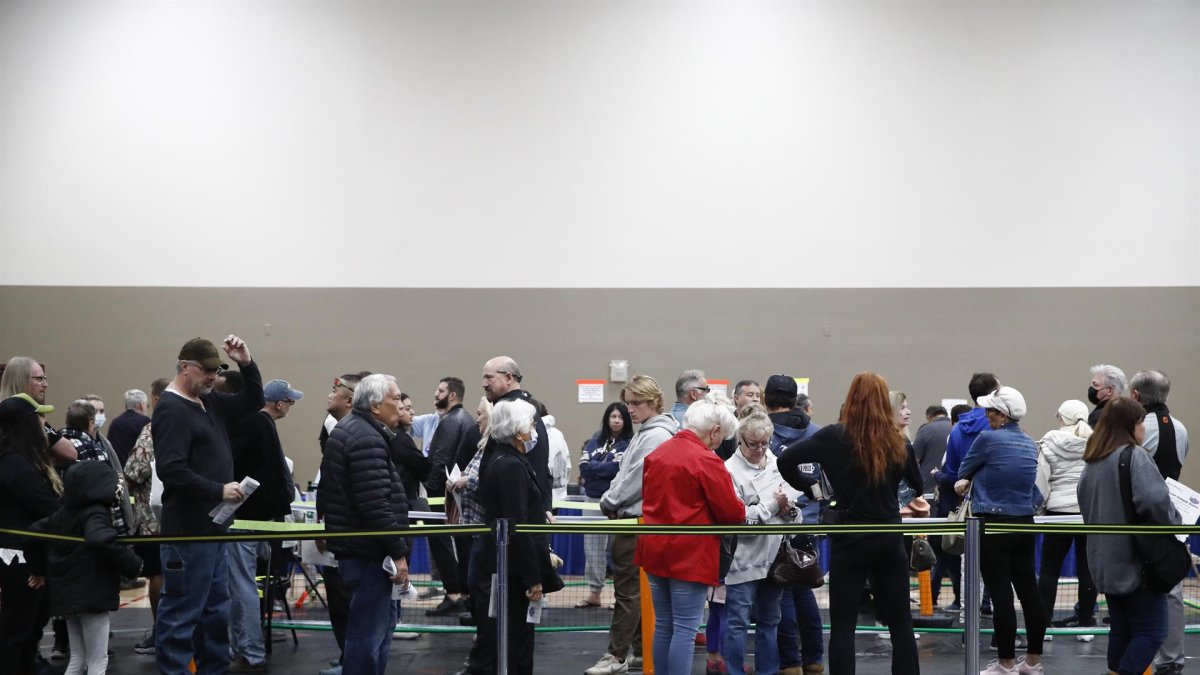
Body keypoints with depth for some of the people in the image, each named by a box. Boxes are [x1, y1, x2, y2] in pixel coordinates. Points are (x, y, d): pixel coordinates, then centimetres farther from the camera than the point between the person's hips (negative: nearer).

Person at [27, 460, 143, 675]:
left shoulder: (64, 511, 9)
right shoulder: (96, 513, -18)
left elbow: (35, 531, 16)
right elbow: (99, 540, -38)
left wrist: (40, 570, 23)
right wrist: (133, 564, -28)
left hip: (67, 593, 8)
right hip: (92, 595, -8)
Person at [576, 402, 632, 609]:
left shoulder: (629, 443, -5)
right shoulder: (596, 440, 10)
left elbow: (619, 467, -16)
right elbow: (583, 464, 2)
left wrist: (592, 468, -5)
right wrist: (605, 468, -12)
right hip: (593, 499, 5)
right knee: (592, 548, 9)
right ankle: (594, 593, 17)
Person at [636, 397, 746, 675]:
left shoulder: (657, 453, 8)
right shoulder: (707, 461, -16)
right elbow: (732, 513, -13)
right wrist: (740, 511, 7)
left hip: (655, 551, 8)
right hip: (690, 554, -7)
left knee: (663, 626, 15)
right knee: (685, 630, -3)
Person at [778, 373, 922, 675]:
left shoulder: (835, 436, -9)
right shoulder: (895, 440, 0)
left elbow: (786, 460, -14)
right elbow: (916, 481, 13)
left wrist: (808, 486, 1)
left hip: (849, 540, -3)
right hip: (889, 539, 3)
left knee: (842, 625, 3)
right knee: (900, 622, 13)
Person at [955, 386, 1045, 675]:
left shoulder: (988, 439, -11)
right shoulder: (1030, 444, 10)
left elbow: (965, 468, 4)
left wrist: (964, 481, 25)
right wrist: (973, 482, 17)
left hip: (993, 525, -7)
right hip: (1024, 524, 7)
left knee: (1001, 595, -3)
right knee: (1029, 591, 9)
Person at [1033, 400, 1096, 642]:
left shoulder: (1050, 443, -4)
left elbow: (1041, 479, -5)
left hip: (1059, 510, -1)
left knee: (1049, 568, 7)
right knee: (1087, 569, 7)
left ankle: (1044, 624, 5)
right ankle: (1085, 626, 10)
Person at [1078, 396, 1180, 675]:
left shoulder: (1093, 460, 11)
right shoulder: (1134, 456, -14)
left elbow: (1085, 504, 21)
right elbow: (1154, 499, -26)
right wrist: (1173, 522, -9)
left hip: (1105, 562, 8)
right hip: (1136, 560, -8)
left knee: (1121, 630, 15)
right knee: (1151, 631, -3)